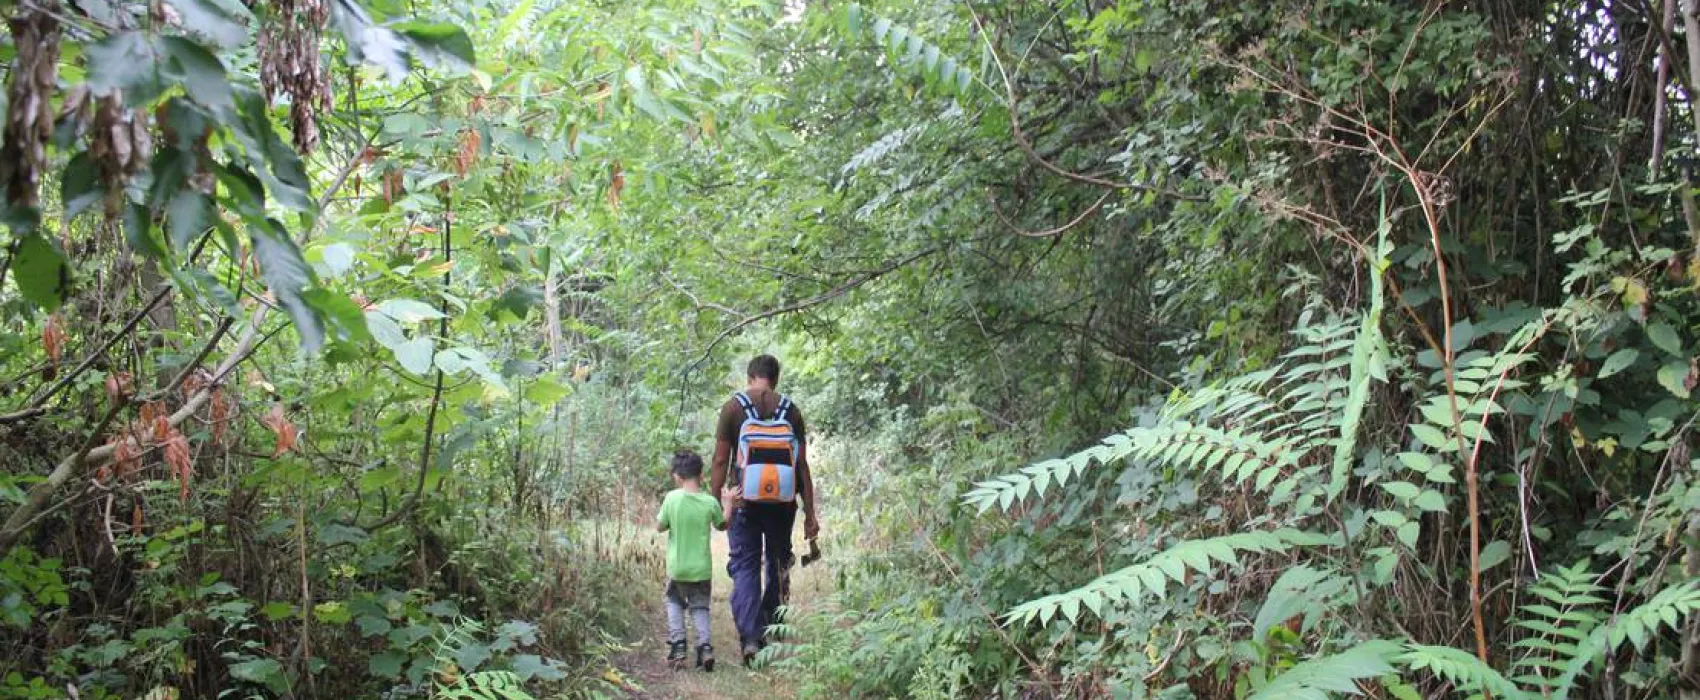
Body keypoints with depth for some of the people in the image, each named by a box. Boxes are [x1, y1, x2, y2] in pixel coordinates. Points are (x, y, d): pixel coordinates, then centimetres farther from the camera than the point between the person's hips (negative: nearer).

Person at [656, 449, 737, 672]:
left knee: (674, 603, 22)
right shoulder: (710, 502, -8)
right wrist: (729, 504, 20)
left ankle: (677, 645, 7)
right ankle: (704, 645, -5)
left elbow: (659, 526, -1)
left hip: (677, 568, -1)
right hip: (702, 568, 1)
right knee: (700, 607, 16)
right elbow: (721, 525, 10)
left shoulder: (671, 498, -12)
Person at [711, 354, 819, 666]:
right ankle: (770, 632, 24)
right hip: (782, 502, 2)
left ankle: (749, 638, -9)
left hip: (745, 500, -2)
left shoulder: (733, 407, -2)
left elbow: (720, 461, -4)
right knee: (778, 567, 18)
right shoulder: (790, 410, 2)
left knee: (744, 569, 3)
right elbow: (802, 465, 1)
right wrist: (810, 513, 5)